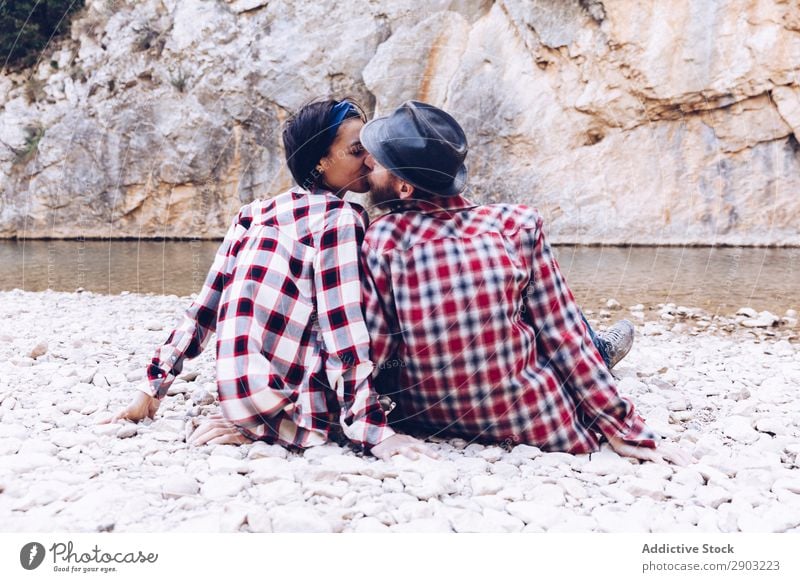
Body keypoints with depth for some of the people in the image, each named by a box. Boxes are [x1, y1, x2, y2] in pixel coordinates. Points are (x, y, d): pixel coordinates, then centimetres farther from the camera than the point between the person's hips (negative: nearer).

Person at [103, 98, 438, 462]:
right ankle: (272, 430, -5)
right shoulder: (340, 219, -7)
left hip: (236, 391, 9)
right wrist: (374, 432, -19)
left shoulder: (255, 214, 12)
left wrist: (153, 389, 13)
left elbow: (203, 311, 11)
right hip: (290, 400, -9)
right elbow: (344, 332, -17)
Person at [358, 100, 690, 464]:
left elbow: (373, 353, -14)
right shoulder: (516, 225, -11)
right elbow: (563, 333, -7)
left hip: (424, 418, 2)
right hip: (530, 422, -2)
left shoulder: (383, 239, -13)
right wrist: (622, 428, 1)